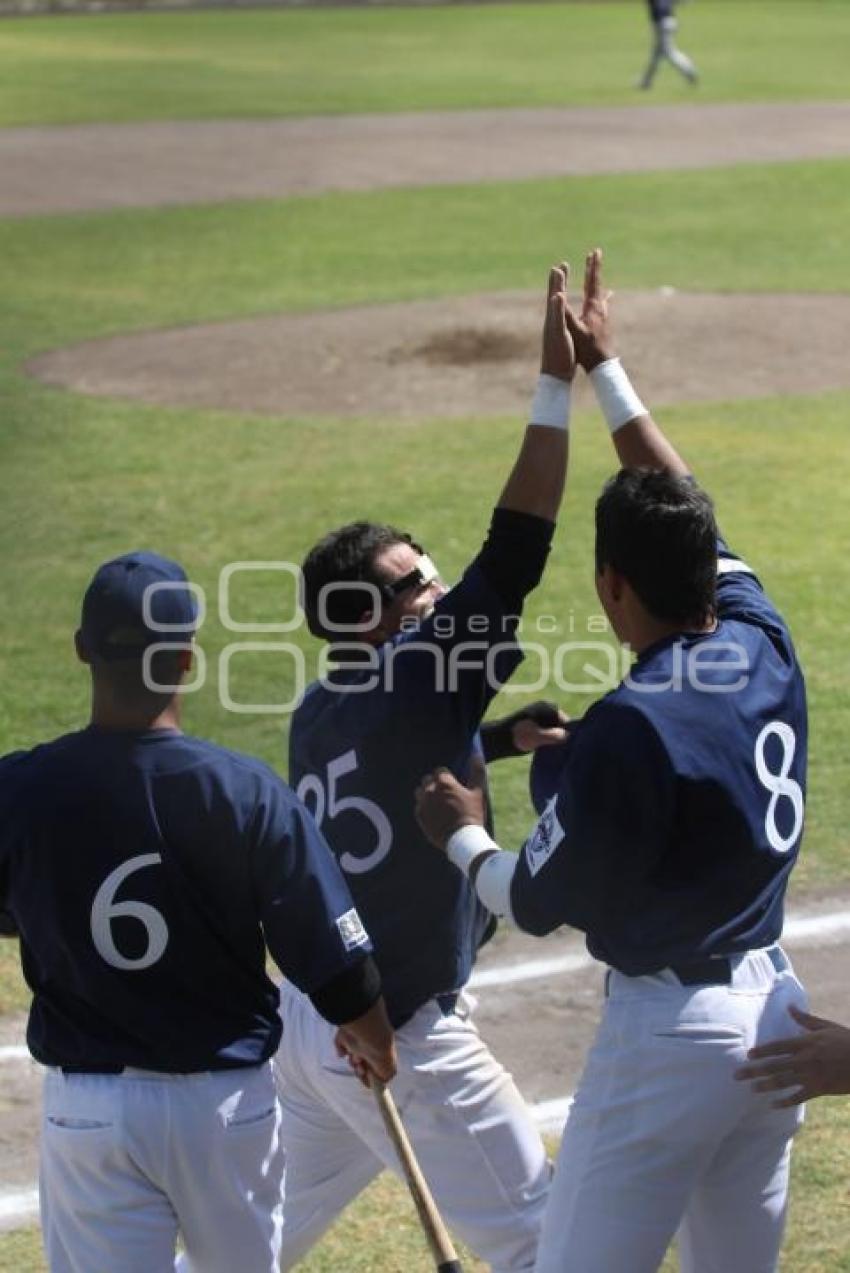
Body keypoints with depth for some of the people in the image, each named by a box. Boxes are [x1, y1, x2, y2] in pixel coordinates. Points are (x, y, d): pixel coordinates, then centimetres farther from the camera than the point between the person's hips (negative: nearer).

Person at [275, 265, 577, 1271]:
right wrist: (557, 389, -24)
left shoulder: (318, 716, 6)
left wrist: (502, 737, 12)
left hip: (309, 1023, 8)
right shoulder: (413, 685, -18)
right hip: (404, 1039, -8)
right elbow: (512, 558, -23)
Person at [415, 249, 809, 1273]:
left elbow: (539, 904, -11)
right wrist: (606, 370, 26)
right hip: (775, 1012, 8)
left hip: (668, 1032, -8)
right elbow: (682, 507, 16)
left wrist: (463, 839, 10)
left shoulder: (631, 729, -22)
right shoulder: (765, 646, -1)